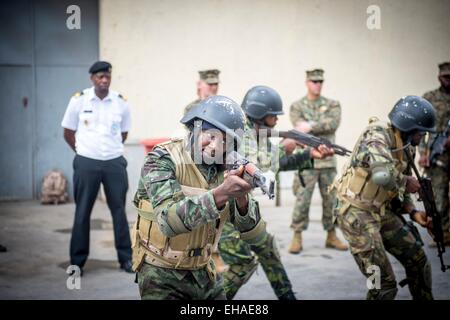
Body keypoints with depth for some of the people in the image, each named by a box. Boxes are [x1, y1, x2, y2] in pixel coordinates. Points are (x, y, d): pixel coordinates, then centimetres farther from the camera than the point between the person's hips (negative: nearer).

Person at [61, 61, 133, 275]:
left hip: (114, 162, 1)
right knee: (82, 212, 4)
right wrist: (82, 151, 10)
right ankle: (77, 261, 13)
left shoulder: (121, 102, 0)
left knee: (119, 210, 5)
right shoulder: (79, 100, -3)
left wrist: (111, 149, 12)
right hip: (86, 163, -1)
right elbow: (68, 132, 6)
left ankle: (126, 258, 16)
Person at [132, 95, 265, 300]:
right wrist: (220, 194, -41)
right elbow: (168, 220, -31)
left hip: (204, 273, 5)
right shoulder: (163, 159, -16)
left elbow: (252, 231, -7)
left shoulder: (226, 169, -2)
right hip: (163, 276, -5)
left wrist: (241, 198, -27)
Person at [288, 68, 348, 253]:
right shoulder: (297, 106, 5)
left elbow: (334, 123, -10)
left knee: (331, 199, 8)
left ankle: (331, 236, 20)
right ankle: (297, 238, 4)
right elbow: (300, 128, -11)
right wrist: (322, 127, -12)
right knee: (302, 200, -5)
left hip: (328, 160, 3)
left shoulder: (332, 105, 10)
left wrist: (311, 126, -18)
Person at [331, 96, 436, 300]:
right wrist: (405, 181, -19)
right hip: (356, 214, -9)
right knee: (384, 284, -8)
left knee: (418, 262, 15)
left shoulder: (406, 147, 7)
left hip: (383, 211, 9)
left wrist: (413, 213, -2)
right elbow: (383, 175, -39)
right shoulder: (377, 135, -20)